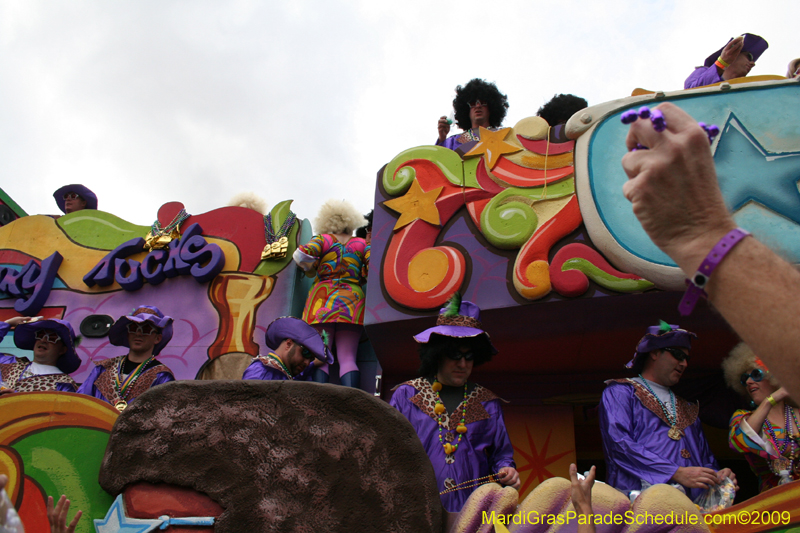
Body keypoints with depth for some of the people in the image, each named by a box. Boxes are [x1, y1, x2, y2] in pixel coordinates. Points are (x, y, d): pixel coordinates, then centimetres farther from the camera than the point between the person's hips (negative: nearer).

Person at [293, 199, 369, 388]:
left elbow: (302, 254, -5)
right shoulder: (362, 243, 16)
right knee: (348, 359, -4)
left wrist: (311, 268, 14)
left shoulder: (323, 239, 13)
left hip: (322, 296, -1)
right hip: (353, 299, 1)